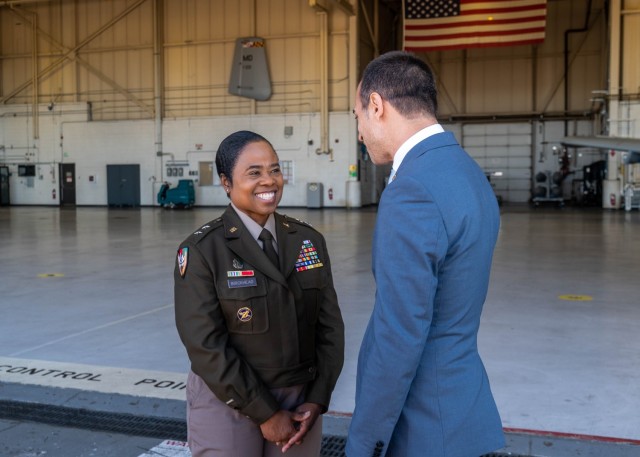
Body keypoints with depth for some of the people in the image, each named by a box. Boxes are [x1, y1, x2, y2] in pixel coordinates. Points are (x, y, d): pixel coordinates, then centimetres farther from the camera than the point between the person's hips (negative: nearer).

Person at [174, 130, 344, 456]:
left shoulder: (309, 241, 1)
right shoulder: (201, 251, -11)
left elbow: (330, 326, 2)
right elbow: (206, 346, -15)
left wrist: (316, 400, -6)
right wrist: (266, 413, -14)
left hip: (299, 401, 4)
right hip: (227, 404, -3)